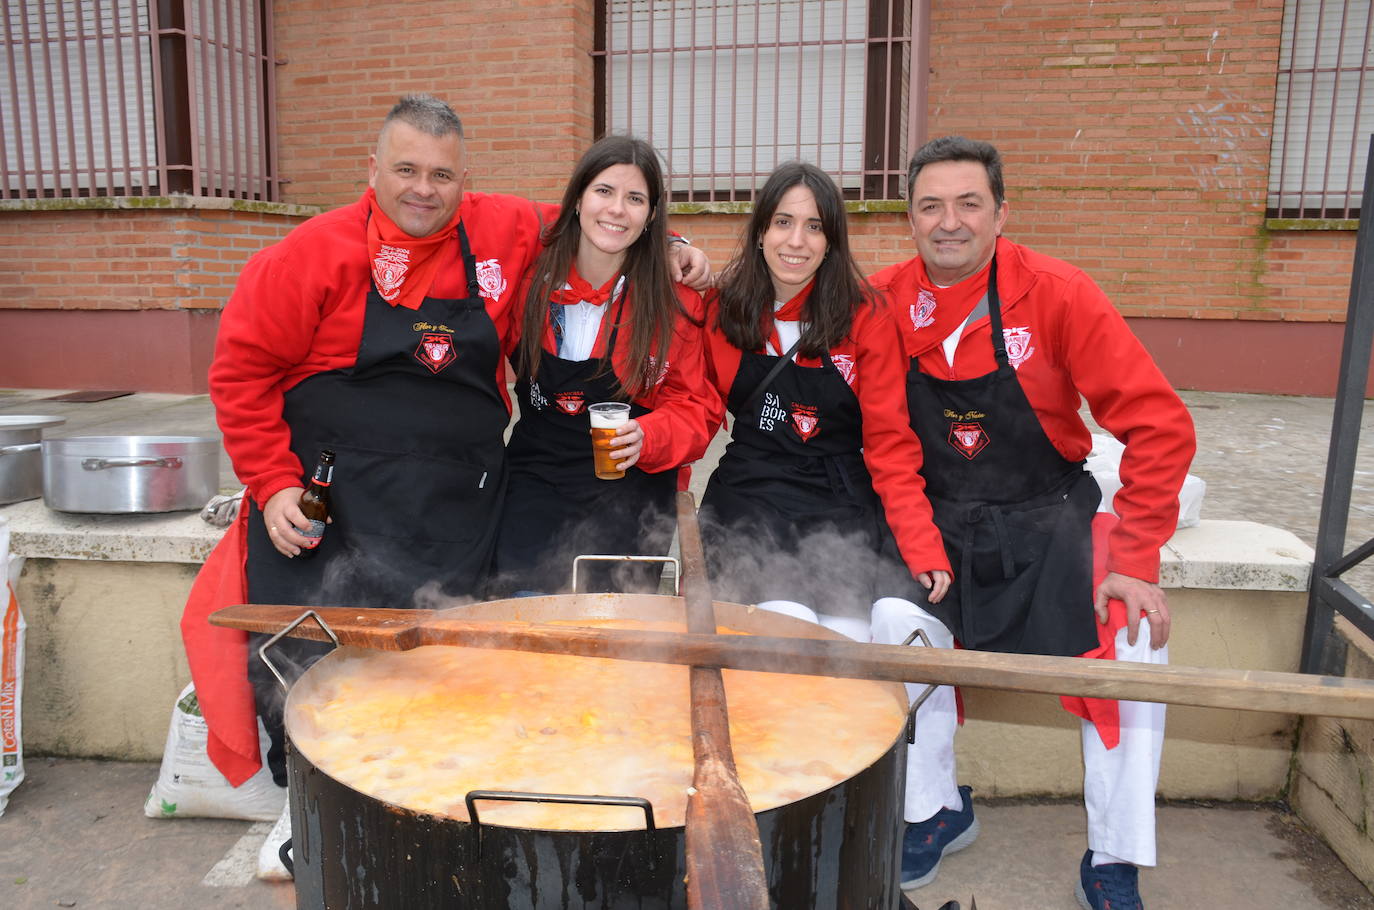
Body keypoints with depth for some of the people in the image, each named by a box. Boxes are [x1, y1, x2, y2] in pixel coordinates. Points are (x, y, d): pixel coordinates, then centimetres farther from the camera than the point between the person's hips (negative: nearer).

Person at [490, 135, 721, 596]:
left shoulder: (675, 303, -5)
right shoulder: (533, 277, -1)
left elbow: (697, 408, -1)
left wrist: (648, 437, -20)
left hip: (629, 501, -1)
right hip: (534, 485, 2)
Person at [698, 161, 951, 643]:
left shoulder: (867, 318, -3)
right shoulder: (723, 309, 3)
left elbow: (890, 441, -3)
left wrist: (923, 547, -11)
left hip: (839, 511, 0)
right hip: (746, 502, 1)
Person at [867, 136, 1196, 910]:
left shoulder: (1056, 293, -13)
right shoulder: (882, 302, -8)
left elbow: (1159, 425, -13)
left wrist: (1137, 560, -17)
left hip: (1050, 516, 0)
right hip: (938, 522, 1)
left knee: (1136, 641, -20)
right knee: (897, 623, -24)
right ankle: (939, 811, 2)